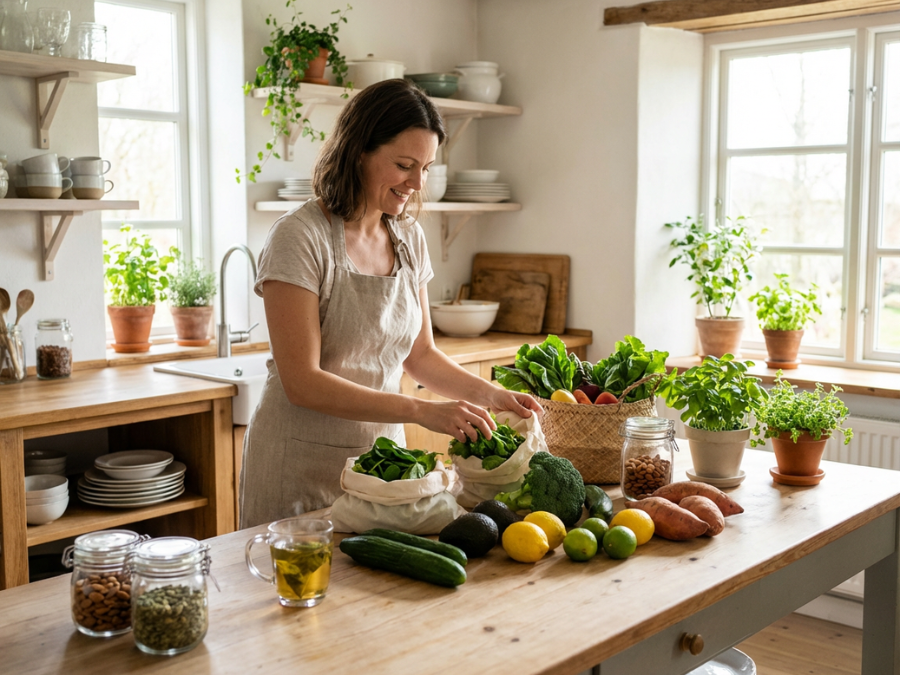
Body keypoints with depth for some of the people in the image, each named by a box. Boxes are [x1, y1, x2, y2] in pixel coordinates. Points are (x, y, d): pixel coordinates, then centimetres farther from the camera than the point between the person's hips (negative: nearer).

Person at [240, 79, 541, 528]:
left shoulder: (409, 239, 4)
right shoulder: (299, 238, -16)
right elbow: (302, 382, -22)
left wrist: (489, 395, -4)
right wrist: (423, 411, -27)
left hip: (382, 453, 6)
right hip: (303, 464, -5)